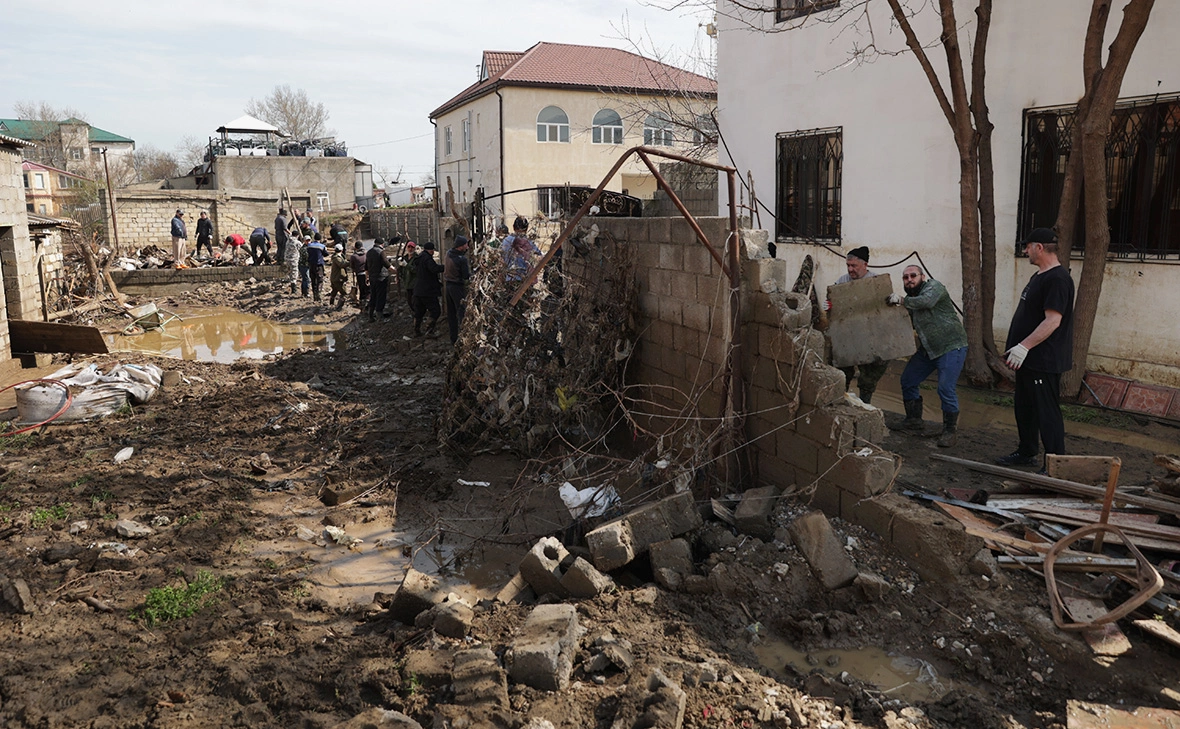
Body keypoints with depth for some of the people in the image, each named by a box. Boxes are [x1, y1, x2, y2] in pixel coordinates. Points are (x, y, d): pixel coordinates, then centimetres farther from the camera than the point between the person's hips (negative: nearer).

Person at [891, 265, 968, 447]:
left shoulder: (934, 286, -12)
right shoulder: (911, 300, 12)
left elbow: (927, 301, -34)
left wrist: (901, 300, -26)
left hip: (951, 346, -9)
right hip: (928, 349, 9)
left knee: (946, 389, -15)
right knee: (907, 381, 11)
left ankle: (950, 431, -1)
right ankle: (914, 420, 26)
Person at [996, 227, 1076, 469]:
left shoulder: (1057, 279, -18)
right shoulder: (1039, 276, 15)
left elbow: (1053, 321, -25)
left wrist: (1024, 346, -28)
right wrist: (1017, 347, 21)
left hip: (1044, 361, -11)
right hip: (1028, 358, 11)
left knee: (1047, 413, -5)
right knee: (1024, 408, 20)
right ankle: (1026, 453, 33)